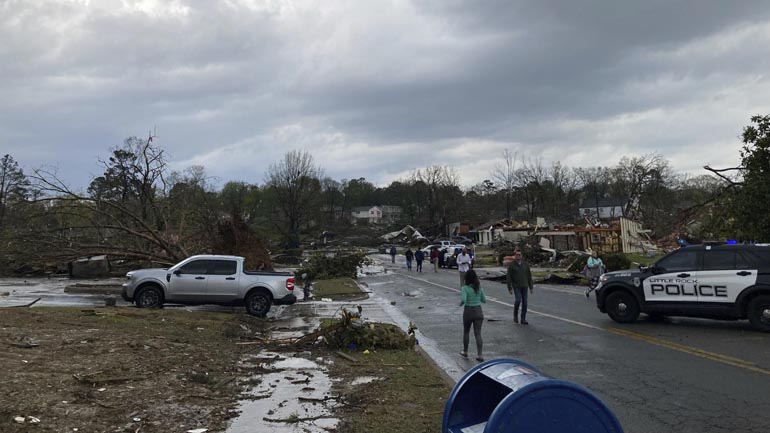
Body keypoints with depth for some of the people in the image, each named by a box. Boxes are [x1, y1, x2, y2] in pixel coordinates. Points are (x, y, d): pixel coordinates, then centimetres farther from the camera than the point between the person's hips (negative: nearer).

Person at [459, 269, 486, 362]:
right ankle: (479, 355, -5)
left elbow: (463, 300, -26)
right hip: (478, 311, 2)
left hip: (468, 311, -2)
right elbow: (484, 300, 5)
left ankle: (465, 351, 31)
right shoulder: (479, 288, -1)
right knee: (478, 333, 2)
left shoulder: (465, 288, -13)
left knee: (466, 332, 19)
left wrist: (460, 303, -5)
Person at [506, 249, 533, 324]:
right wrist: (509, 288, -10)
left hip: (524, 286, 3)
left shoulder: (525, 264, 2)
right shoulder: (511, 265, -6)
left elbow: (529, 276, 8)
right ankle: (515, 315, 6)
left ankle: (523, 319, 9)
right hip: (516, 286, -3)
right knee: (518, 300, -18)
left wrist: (531, 287, 5)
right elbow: (508, 277, -6)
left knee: (524, 302, 1)